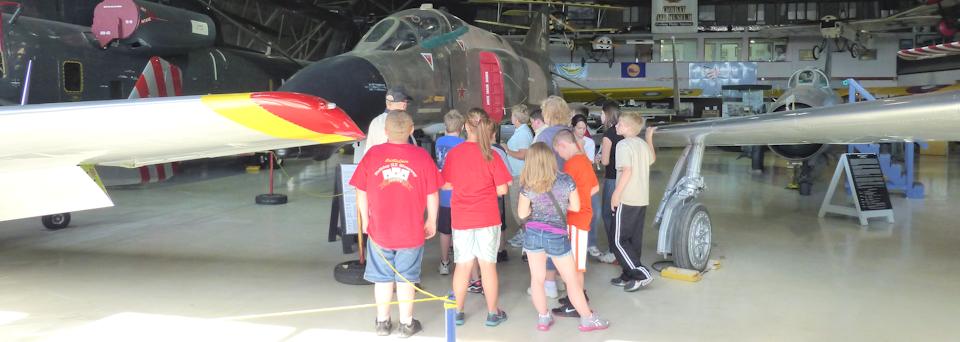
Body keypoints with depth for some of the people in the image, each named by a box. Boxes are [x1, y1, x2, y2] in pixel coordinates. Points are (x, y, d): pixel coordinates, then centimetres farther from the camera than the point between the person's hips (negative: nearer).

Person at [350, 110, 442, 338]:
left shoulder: (372, 154, -8)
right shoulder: (421, 156, -10)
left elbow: (361, 193, -1)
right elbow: (432, 195, -5)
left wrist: (365, 219, 13)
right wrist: (432, 221, 9)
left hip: (379, 229, 1)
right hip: (411, 231, -1)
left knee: (382, 278, 16)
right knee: (406, 279, 13)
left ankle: (383, 323, 28)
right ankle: (407, 324, 23)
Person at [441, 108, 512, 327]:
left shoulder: (453, 153, -5)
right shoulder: (491, 155, -10)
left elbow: (446, 185, 3)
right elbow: (502, 190, -9)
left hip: (461, 219, 2)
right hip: (487, 219, -2)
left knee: (462, 265, 11)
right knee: (488, 265, 7)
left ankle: (458, 311, 21)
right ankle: (492, 313, 16)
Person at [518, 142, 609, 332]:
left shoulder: (528, 185, -8)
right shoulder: (566, 180, -9)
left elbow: (522, 213, -2)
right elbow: (576, 207, 0)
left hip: (533, 233, 1)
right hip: (556, 236, -1)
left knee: (537, 279, 13)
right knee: (572, 279, 10)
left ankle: (543, 318, 21)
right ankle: (587, 319, 19)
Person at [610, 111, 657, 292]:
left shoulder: (623, 145, -12)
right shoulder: (643, 144, 12)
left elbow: (627, 171, -22)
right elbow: (652, 159, 33)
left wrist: (616, 194, -18)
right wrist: (649, 137, 38)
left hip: (627, 199, -8)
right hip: (643, 199, 8)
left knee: (619, 241, -3)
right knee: (634, 239, 12)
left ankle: (642, 274, -9)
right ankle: (628, 276, 17)